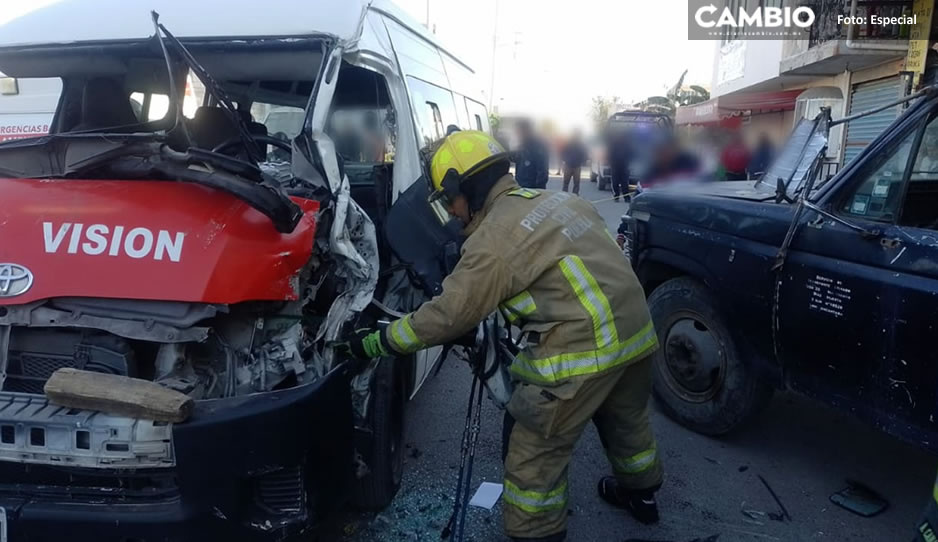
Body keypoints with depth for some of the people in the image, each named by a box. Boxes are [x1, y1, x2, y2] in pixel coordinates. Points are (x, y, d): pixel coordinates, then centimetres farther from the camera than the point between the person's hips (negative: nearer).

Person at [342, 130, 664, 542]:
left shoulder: (493, 241, -13)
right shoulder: (556, 200, 12)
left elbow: (446, 317, -10)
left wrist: (372, 344, 1)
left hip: (583, 347, -9)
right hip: (635, 327, 9)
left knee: (535, 451, 6)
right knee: (625, 419, 31)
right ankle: (641, 493, 54)